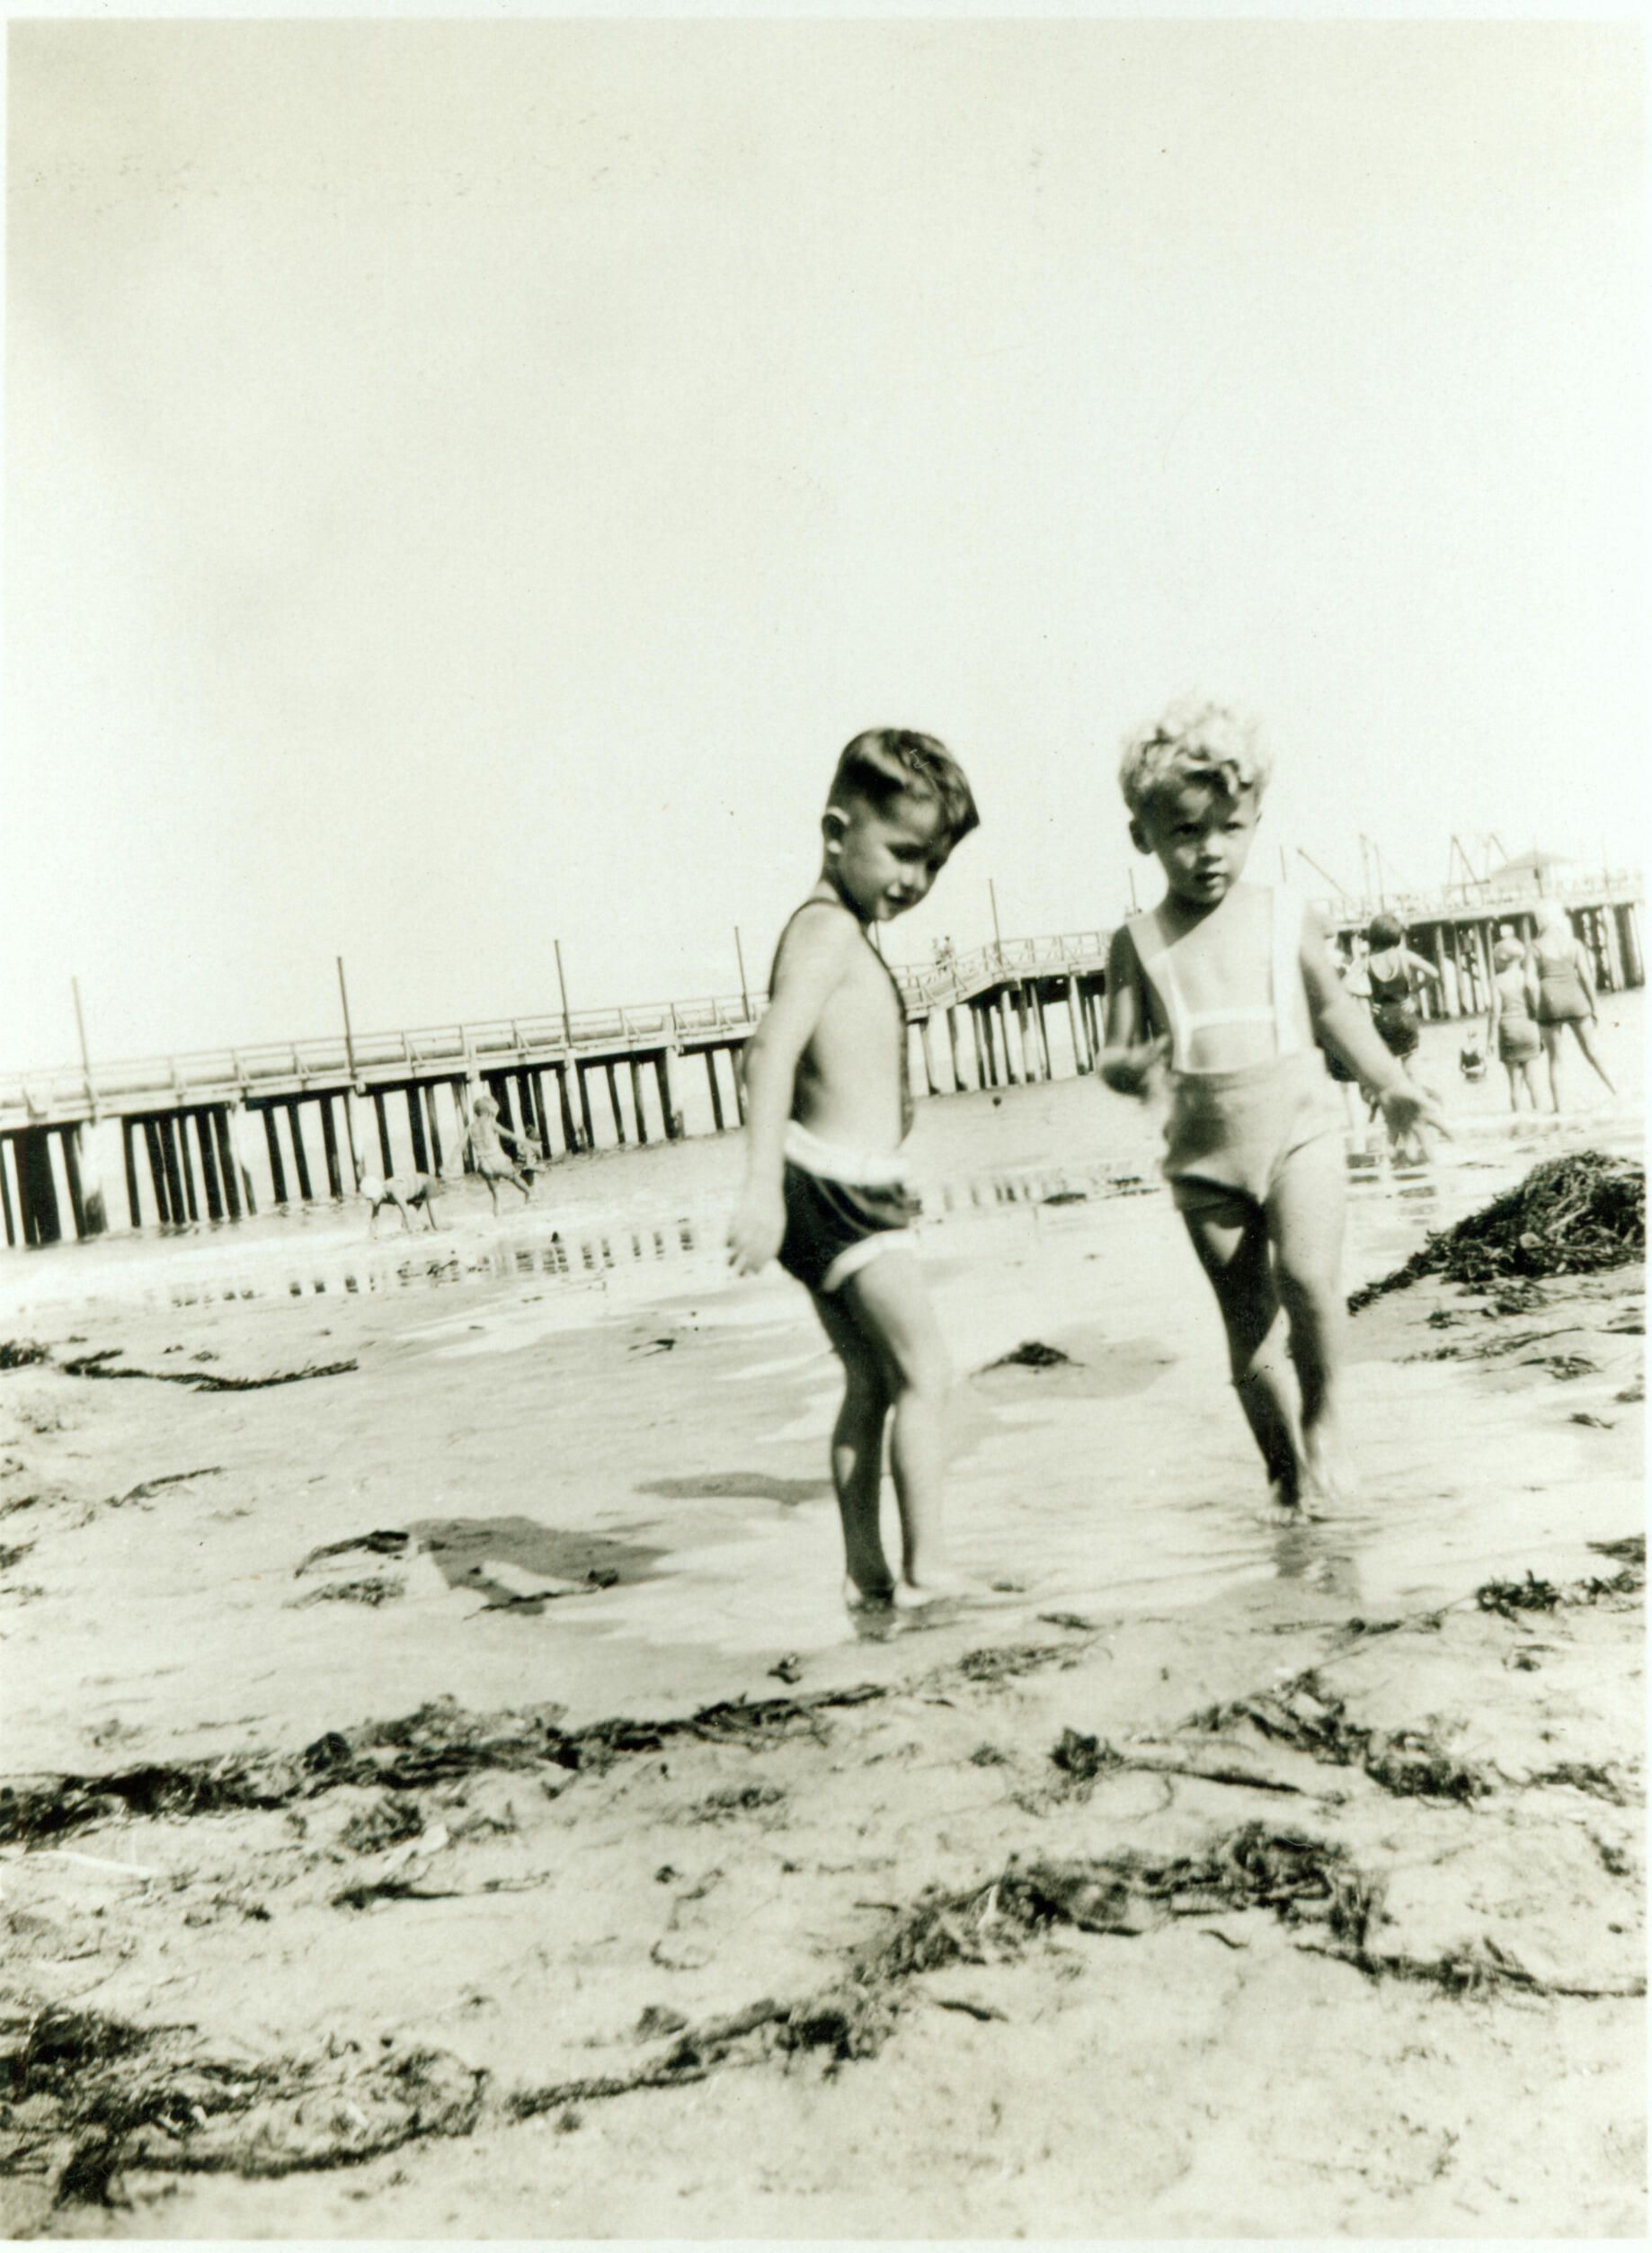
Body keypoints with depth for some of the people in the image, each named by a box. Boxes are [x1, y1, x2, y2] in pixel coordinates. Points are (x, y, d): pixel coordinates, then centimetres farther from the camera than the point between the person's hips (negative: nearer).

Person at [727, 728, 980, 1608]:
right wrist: (762, 1182, -34)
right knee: (924, 1372, -4)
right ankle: (925, 1567, 1)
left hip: (843, 1195, 10)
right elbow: (773, 1045, -26)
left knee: (872, 1384, 13)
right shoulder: (828, 931, -13)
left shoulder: (843, 936, 19)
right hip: (838, 1191, -10)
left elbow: (786, 1051, 26)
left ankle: (865, 1570, 17)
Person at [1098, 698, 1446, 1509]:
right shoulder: (1139, 942, 0)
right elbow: (1114, 1052, -1)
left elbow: (1332, 1008, 17)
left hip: (1298, 1131, 0)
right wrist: (1135, 1068, -24)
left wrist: (1389, 1083, 12)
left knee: (1308, 1275, -21)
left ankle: (1323, 1417, 5)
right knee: (1248, 1326, 6)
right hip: (1206, 1157, 1)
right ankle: (1285, 1466, 22)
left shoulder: (1285, 915, 3)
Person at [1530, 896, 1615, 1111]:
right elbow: (1586, 977, 3)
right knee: (1591, 1052, 12)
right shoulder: (1575, 944, 5)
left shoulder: (1535, 947, -1)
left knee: (1554, 1059, 6)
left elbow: (1533, 982, -5)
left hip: (1550, 1004, -2)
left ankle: (1558, 1107, 3)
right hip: (1576, 1002, 2)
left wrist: (1534, 1015, 1)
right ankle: (1617, 1093, 3)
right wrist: (1594, 1008, 10)